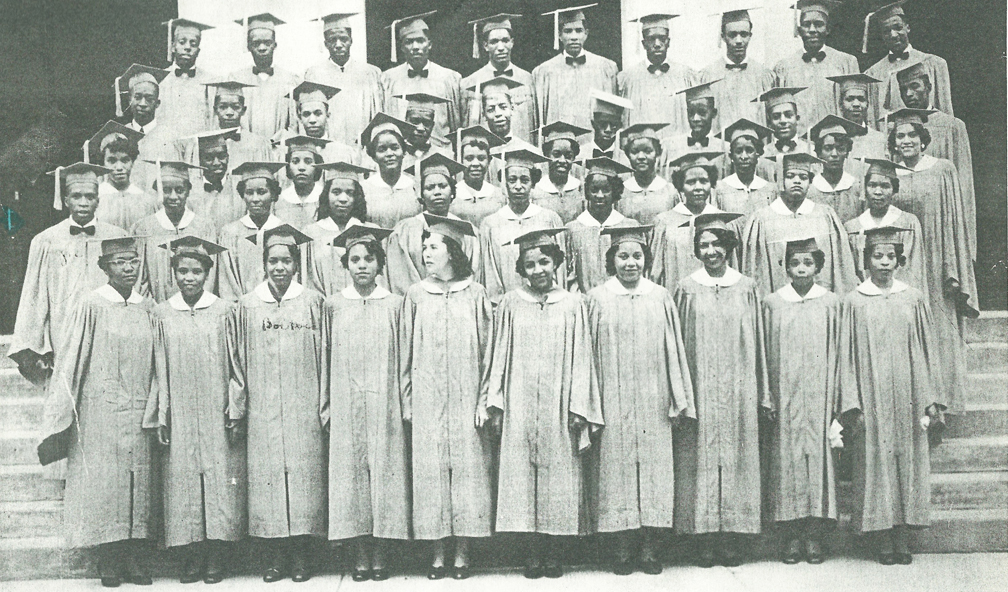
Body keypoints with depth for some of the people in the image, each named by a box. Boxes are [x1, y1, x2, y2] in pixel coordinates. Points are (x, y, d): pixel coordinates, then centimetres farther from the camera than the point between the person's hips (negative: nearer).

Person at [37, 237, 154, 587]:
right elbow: (71, 360, -4)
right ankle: (109, 564, 8)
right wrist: (61, 412, -6)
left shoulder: (148, 308, 8)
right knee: (104, 481, -1)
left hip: (139, 412, 4)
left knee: (140, 484, 4)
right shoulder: (90, 304, -4)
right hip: (100, 412, -3)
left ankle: (137, 562, 11)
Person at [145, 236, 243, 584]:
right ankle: (194, 554, 12)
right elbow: (160, 370, 5)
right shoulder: (161, 315, 5)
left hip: (217, 415, -1)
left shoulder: (224, 311, 1)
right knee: (184, 481, 3)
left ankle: (217, 555, 8)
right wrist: (161, 417, 1)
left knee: (220, 480, -1)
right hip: (180, 417, 2)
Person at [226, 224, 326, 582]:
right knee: (266, 477, 1)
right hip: (262, 412, 1)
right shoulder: (247, 306, 6)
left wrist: (326, 406, 0)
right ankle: (275, 556, 11)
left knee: (304, 476, 0)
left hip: (303, 410, -1)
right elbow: (237, 364, 8)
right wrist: (236, 413, 6)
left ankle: (301, 556, 10)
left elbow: (324, 359, 4)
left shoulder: (313, 303, 2)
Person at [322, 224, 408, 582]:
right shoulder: (333, 305, 6)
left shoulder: (394, 305, 3)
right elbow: (326, 360, 9)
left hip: (384, 406, -1)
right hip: (346, 408, 1)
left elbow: (402, 360, 5)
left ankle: (380, 554, 10)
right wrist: (327, 406, 6)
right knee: (351, 473, 3)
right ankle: (361, 554, 13)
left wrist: (404, 404, 1)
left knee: (384, 471, 1)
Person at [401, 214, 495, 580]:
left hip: (465, 400, -1)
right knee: (430, 472, 2)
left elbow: (487, 351, 2)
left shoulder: (475, 294, 1)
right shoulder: (416, 295, 4)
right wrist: (407, 403, 3)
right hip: (427, 400, 1)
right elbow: (406, 352, 7)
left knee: (467, 470, 1)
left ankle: (462, 553, 11)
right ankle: (438, 553, 11)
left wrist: (483, 400, -3)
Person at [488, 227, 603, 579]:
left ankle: (553, 553, 14)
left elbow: (580, 358, 3)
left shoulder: (573, 305, 3)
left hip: (558, 408, 0)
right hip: (519, 407, 0)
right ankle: (531, 553, 11)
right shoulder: (510, 304, 4)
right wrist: (495, 406, 1)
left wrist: (578, 408, -3)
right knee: (522, 476, 1)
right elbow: (500, 355, 5)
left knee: (558, 475, 3)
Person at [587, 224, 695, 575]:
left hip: (653, 403, 1)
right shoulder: (598, 300, 1)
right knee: (618, 470, 2)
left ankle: (649, 549, 13)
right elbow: (590, 353, 2)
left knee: (654, 471, 3)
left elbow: (674, 351, 6)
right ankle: (622, 549, 11)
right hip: (613, 403, -1)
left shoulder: (661, 298, 5)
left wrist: (679, 401, 4)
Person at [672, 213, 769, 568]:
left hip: (737, 391, 1)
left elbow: (757, 343, 9)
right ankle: (705, 541, 7)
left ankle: (732, 540, 10)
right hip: (699, 391, -1)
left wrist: (762, 394, 7)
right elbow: (676, 343, 4)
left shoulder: (746, 289, 6)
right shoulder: (686, 289, 3)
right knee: (701, 459, 0)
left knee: (735, 457, 2)